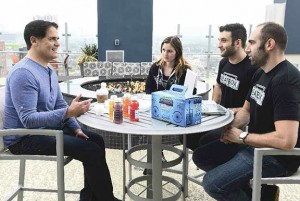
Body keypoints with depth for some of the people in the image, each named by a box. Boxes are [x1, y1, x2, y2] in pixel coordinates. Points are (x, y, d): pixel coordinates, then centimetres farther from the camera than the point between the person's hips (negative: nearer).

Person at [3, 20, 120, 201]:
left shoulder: (49, 70, 8)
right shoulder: (23, 73, -23)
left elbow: (60, 104, 14)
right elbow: (28, 119, -29)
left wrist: (76, 128, 1)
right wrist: (68, 112, -37)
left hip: (47, 128, 10)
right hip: (25, 137, -10)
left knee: (96, 141, 6)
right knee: (92, 151, -19)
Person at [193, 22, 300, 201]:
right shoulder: (260, 73, 6)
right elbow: (246, 111, 15)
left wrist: (242, 137, -18)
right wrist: (231, 128, -7)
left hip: (277, 156, -9)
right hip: (255, 145, 9)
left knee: (213, 183, -17)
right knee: (201, 157, 7)